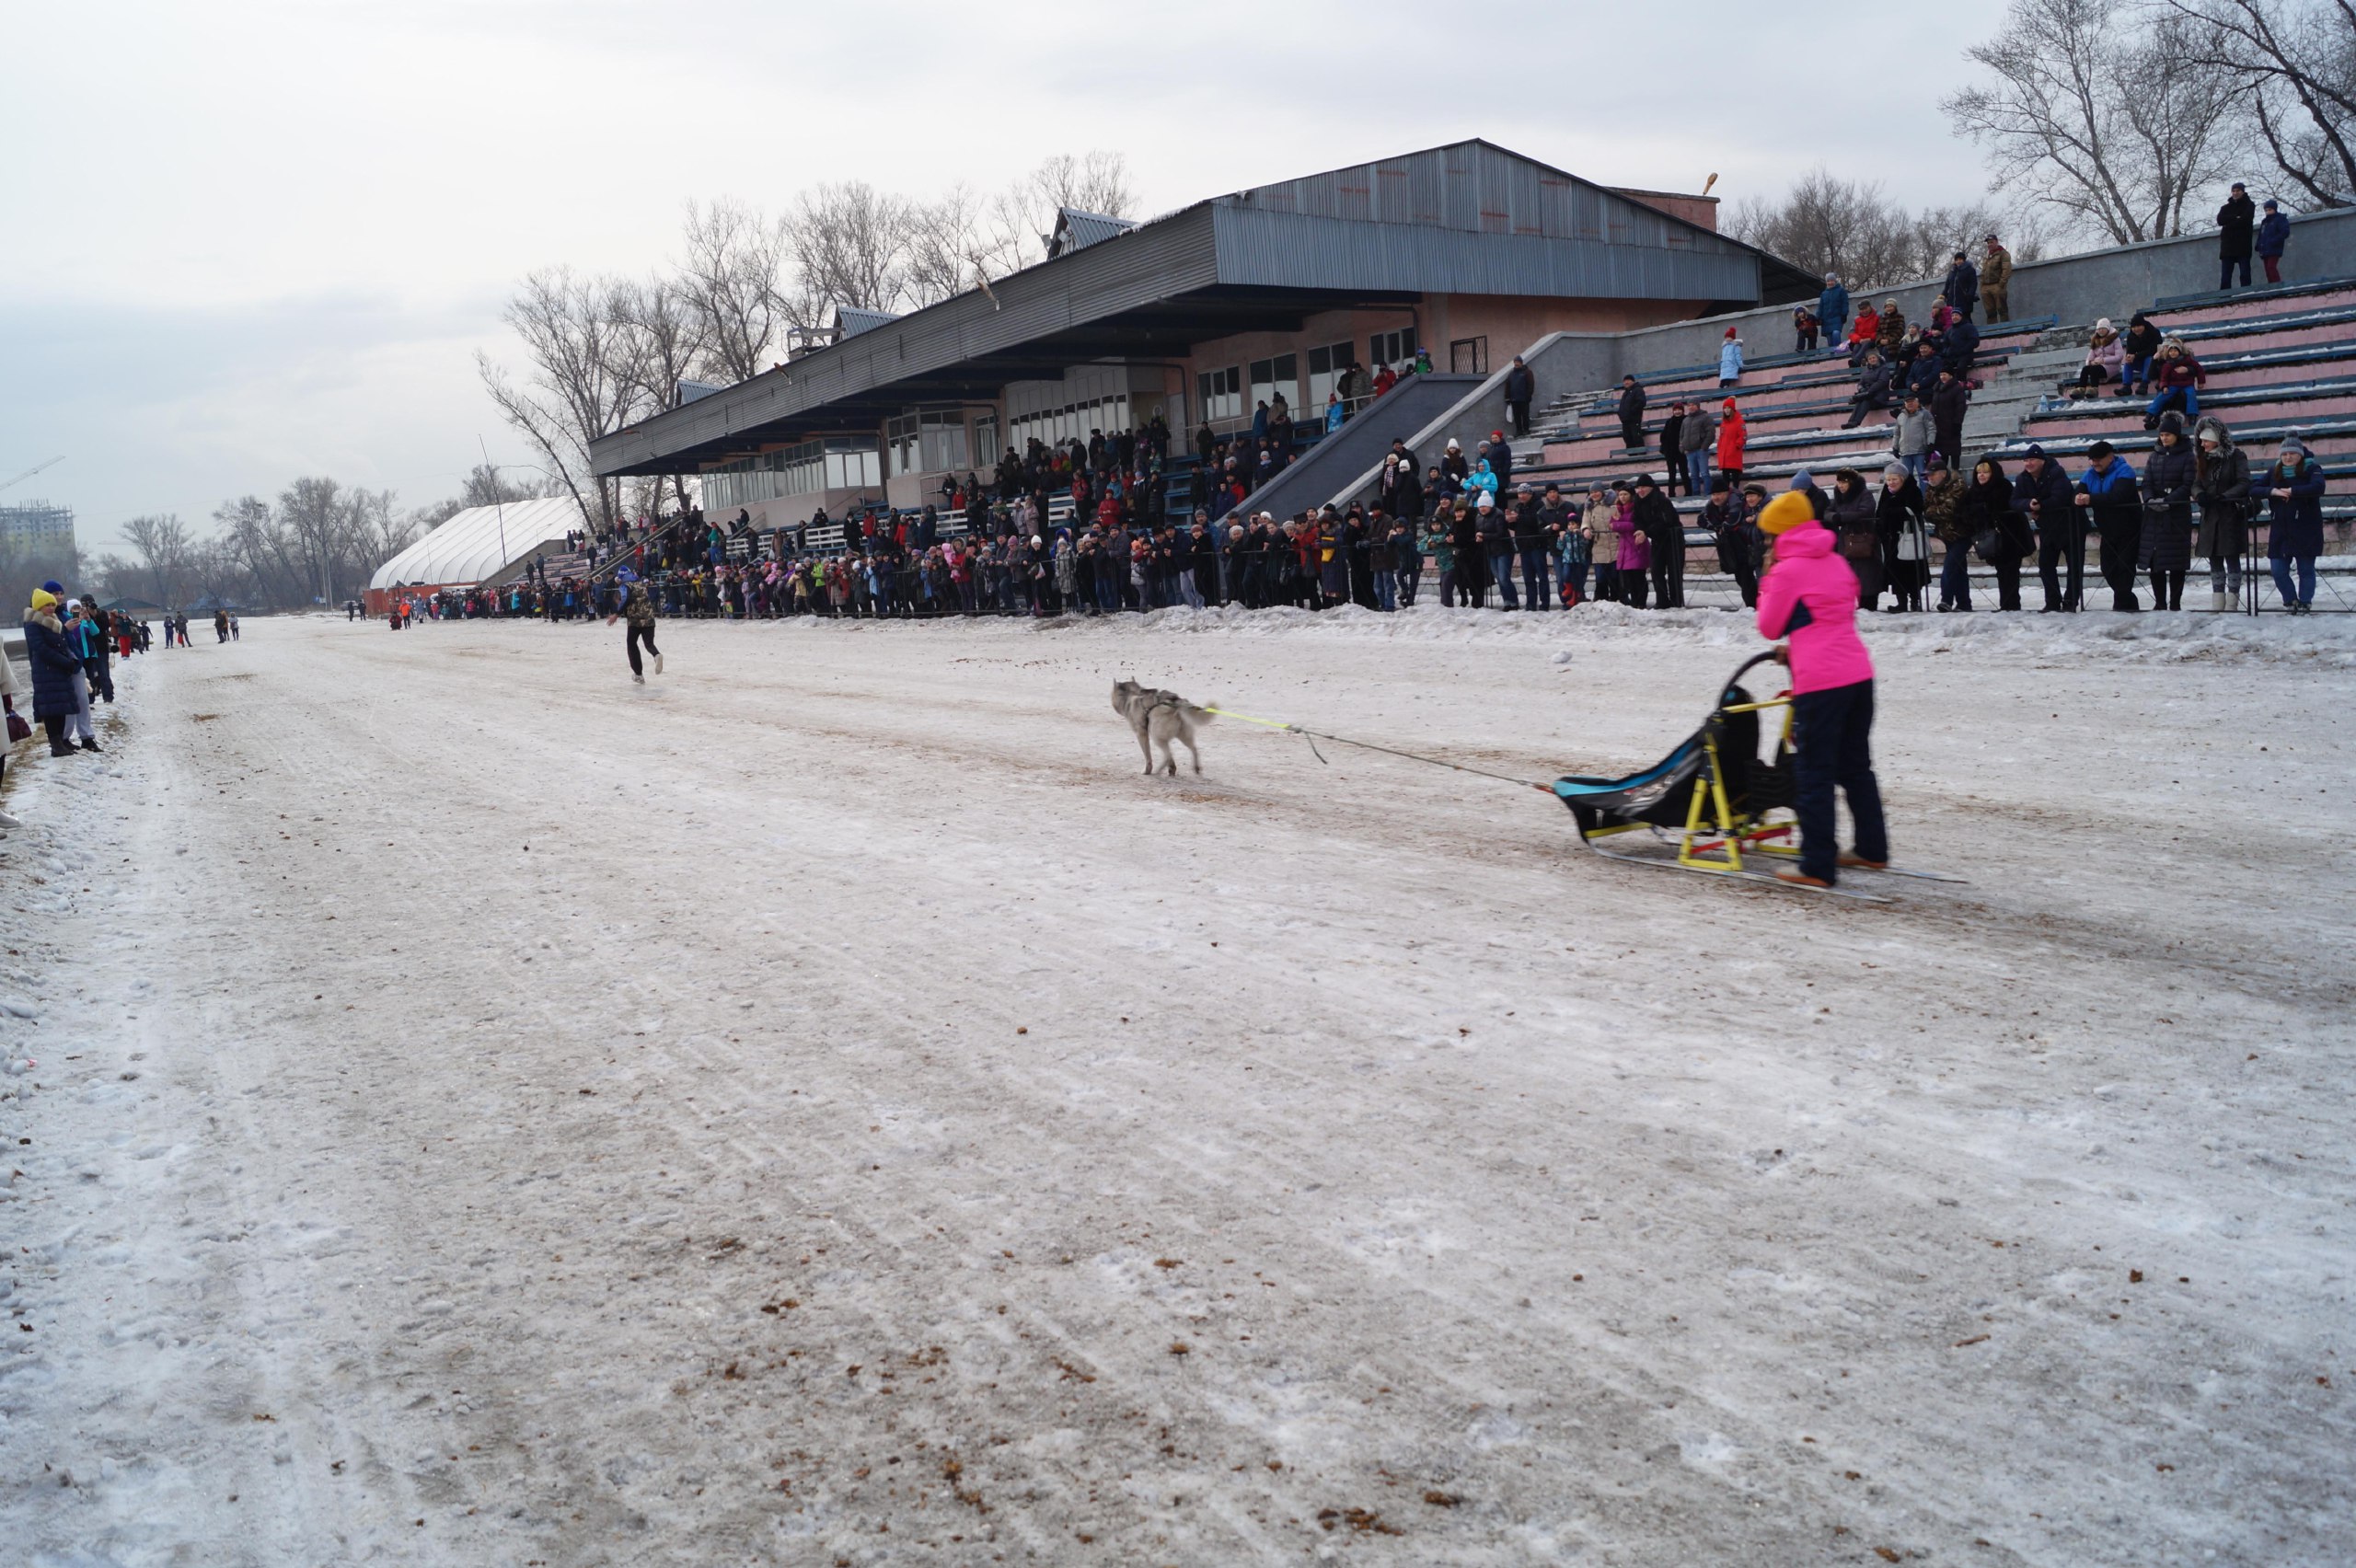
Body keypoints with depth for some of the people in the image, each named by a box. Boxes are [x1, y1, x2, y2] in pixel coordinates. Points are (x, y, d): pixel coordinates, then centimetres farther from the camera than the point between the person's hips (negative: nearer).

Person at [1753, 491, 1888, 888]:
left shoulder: (1786, 571, -8)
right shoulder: (1835, 562, 13)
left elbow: (1769, 628, 1)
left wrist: (1767, 580, 9)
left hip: (1819, 681, -8)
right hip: (1859, 673, 8)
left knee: (1814, 774, -2)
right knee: (1856, 766, 20)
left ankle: (1818, 867, 0)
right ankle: (1872, 849, 29)